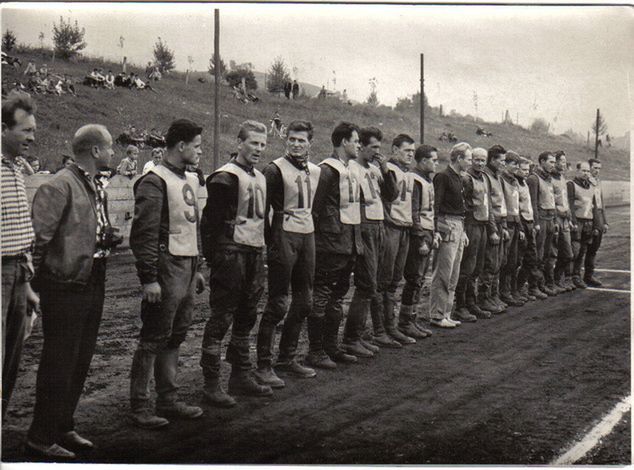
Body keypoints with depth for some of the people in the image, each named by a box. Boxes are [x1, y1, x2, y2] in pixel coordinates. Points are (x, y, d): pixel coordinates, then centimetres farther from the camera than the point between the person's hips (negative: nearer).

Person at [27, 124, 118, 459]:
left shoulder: (96, 188, 13)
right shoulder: (59, 186, -16)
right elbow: (38, 234, -20)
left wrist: (108, 238, 7)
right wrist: (37, 277, -15)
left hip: (92, 284, 9)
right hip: (65, 287, -9)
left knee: (80, 362, 15)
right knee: (59, 364, -1)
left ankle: (62, 428, 28)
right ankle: (41, 437, 11)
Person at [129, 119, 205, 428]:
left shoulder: (190, 180, 16)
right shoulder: (154, 182, -13)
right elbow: (143, 233, -17)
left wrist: (196, 269, 20)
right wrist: (148, 278, -20)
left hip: (187, 268, 9)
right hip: (166, 268, -9)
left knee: (176, 336, 14)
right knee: (154, 339, -3)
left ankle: (168, 400, 23)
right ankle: (139, 407, 5)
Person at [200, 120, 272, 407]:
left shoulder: (260, 178, 16)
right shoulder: (225, 177, -11)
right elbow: (212, 219, -14)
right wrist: (213, 258, -17)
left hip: (254, 254, 9)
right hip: (231, 254, -9)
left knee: (246, 318, 14)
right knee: (221, 319, -4)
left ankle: (241, 377, 25)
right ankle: (211, 384, 1)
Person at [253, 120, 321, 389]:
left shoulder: (315, 171, 13)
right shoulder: (275, 170, -7)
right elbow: (263, 208, -10)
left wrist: (313, 234, 14)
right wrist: (270, 243, -14)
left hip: (307, 236, 7)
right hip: (284, 236, -7)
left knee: (304, 301, 11)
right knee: (278, 303, -7)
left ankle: (288, 358, 23)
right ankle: (263, 365, -1)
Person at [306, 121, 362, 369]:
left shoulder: (350, 171, 17)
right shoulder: (328, 169, -12)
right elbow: (315, 207, -15)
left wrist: (357, 241, 17)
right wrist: (315, 237, -15)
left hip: (349, 245, 9)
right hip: (331, 244, -9)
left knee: (337, 296, 14)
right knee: (321, 297, -3)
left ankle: (332, 348, 23)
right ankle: (315, 352, 4)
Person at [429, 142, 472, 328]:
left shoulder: (458, 178, 17)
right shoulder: (443, 177, -9)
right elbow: (436, 205, -14)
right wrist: (436, 230, -21)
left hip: (458, 227, 9)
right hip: (447, 226, -9)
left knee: (453, 276, 11)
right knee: (442, 274, -7)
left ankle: (446, 314, 17)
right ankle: (437, 315, -2)